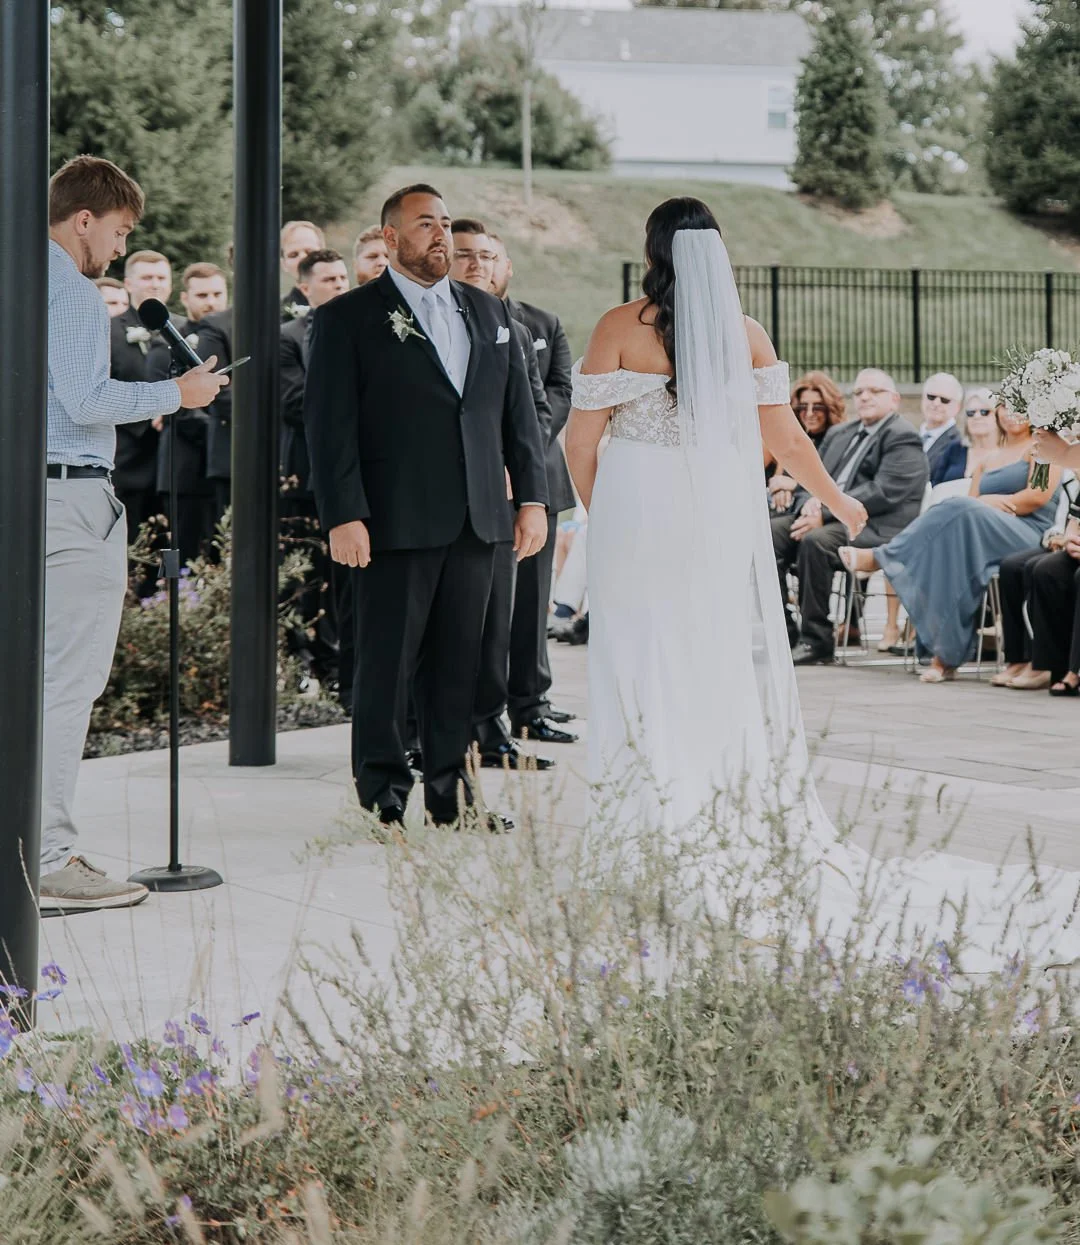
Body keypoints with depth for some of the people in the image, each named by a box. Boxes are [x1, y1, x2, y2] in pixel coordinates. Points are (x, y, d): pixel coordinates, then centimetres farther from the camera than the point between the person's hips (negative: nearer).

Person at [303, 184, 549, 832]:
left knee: (460, 662, 9)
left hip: (477, 522, 5)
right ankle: (382, 799, 8)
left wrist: (533, 497, 8)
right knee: (387, 666, -1)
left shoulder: (489, 311, 16)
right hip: (394, 524, -5)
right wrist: (343, 516, -14)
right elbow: (330, 425, -6)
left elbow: (519, 410, 17)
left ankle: (452, 792, 18)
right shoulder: (349, 318, -1)